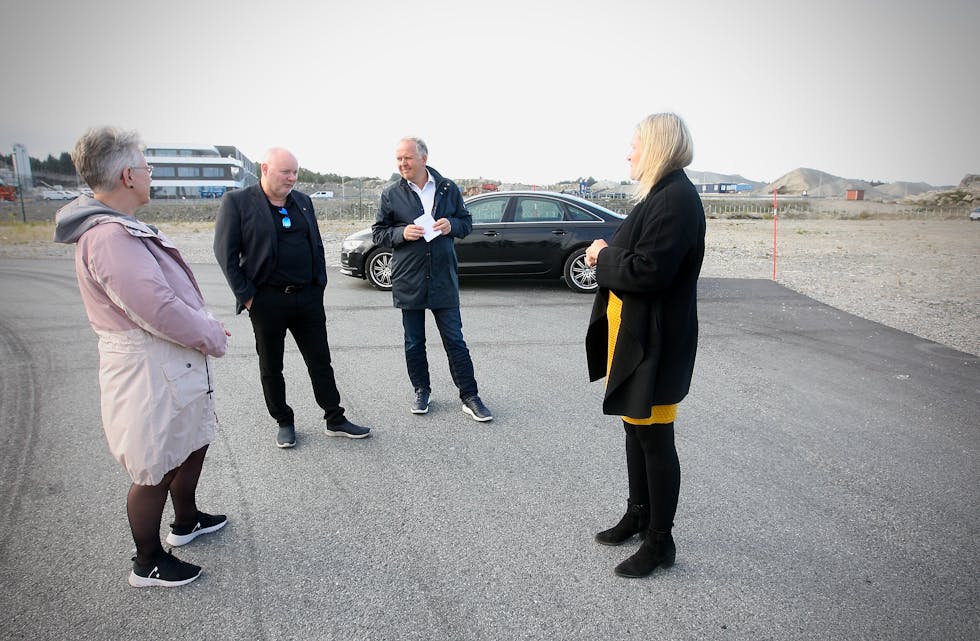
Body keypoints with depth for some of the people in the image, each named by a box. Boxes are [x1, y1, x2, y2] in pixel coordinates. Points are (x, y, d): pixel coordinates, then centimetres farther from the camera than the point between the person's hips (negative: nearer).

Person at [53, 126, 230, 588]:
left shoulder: (119, 226, 9)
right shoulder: (109, 236, -25)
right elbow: (157, 307, -29)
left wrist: (205, 328, 6)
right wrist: (212, 338, -14)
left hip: (175, 364, 11)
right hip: (150, 372, -11)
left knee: (193, 445, 25)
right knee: (157, 471, 6)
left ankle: (186, 522, 48)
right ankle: (147, 564, 26)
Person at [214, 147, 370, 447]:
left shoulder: (303, 201, 10)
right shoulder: (236, 202, -6)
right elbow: (225, 252, -8)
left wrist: (320, 283, 7)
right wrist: (246, 295, -11)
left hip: (308, 297, 4)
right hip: (267, 299, -4)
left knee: (321, 362, 10)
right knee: (271, 367, 10)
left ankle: (335, 420, 20)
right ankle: (284, 422, 26)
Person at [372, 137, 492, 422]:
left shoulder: (448, 188, 3)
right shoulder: (391, 194, 1)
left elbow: (467, 222, 12)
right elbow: (378, 233, 4)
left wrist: (452, 225, -10)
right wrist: (402, 233, -15)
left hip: (443, 278, 0)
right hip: (408, 280, 0)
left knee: (455, 340, 3)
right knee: (414, 343, 11)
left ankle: (470, 397, 11)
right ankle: (421, 391, 29)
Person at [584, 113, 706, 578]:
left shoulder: (676, 198, -20)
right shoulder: (660, 194, 12)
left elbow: (647, 271, -28)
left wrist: (604, 256, -12)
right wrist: (608, 255, -2)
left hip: (655, 343, -10)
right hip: (635, 334, 10)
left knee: (655, 439, 3)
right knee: (635, 427, 20)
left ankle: (660, 541, 20)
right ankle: (639, 513, 39)